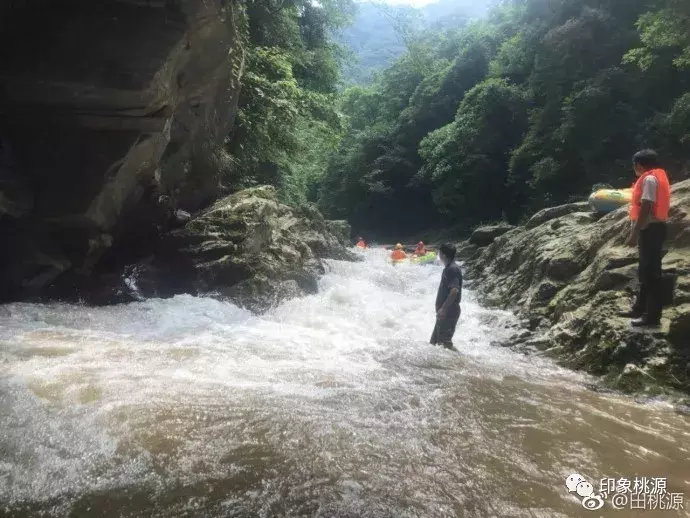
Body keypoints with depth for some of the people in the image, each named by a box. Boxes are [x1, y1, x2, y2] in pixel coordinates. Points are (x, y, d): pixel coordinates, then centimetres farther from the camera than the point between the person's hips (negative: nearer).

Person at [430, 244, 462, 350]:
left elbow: (455, 290, -27)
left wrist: (443, 309, -27)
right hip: (446, 312, 10)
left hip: (449, 312, -10)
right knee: (435, 340, 16)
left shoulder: (452, 269, -17)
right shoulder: (449, 268, 13)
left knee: (444, 341, -7)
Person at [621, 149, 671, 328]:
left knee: (651, 273, -7)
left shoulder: (649, 179, -15)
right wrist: (637, 232, 19)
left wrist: (634, 234, -22)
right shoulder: (656, 177, 16)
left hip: (651, 230, -11)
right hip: (652, 229, 11)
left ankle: (652, 316, -2)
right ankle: (640, 308, 27)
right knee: (645, 271, 17)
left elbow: (646, 209, -22)